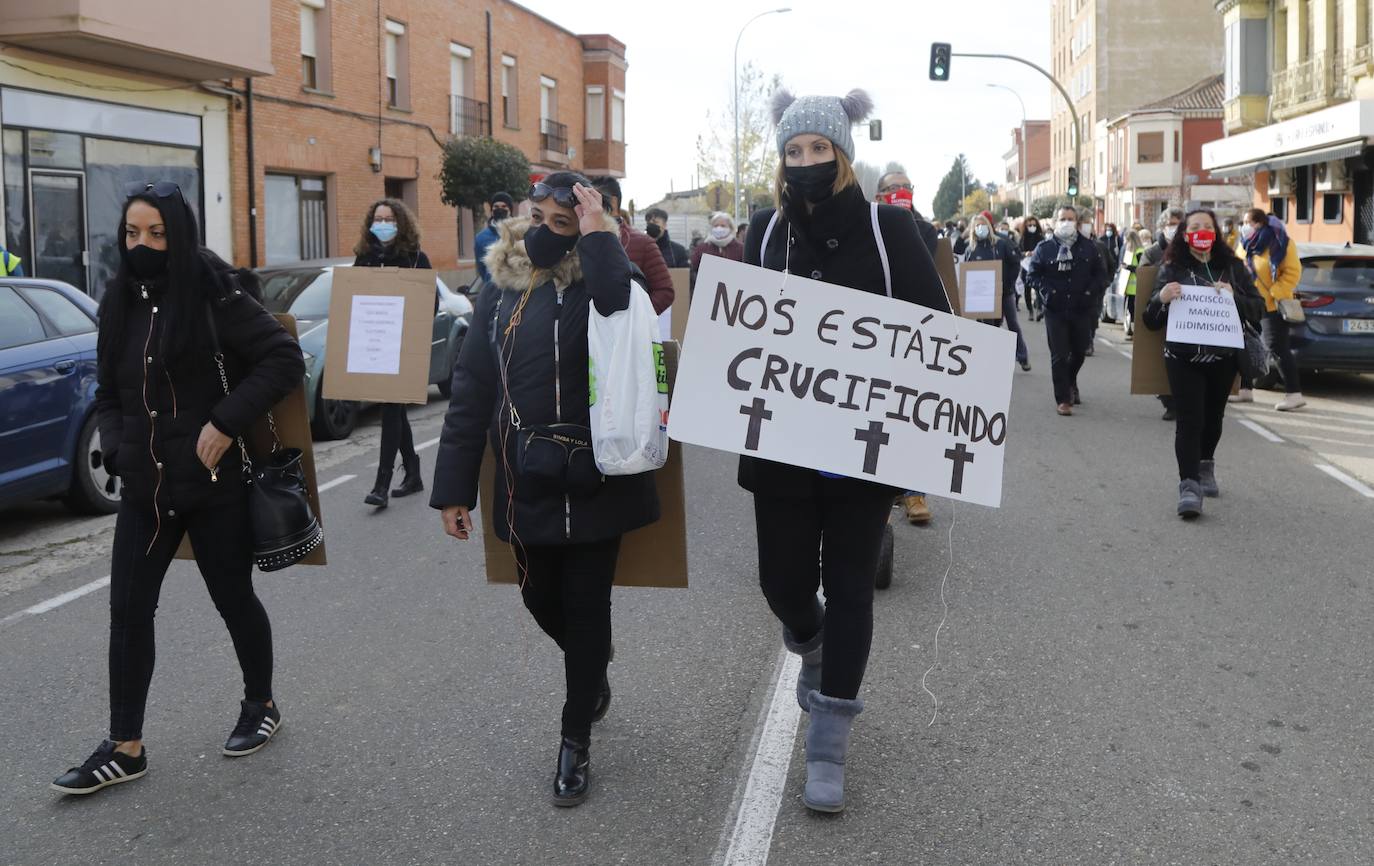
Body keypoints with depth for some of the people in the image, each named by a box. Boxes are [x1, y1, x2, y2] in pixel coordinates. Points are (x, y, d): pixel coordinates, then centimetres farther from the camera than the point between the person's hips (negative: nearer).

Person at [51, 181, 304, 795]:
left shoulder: (216, 296, -12)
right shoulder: (122, 302, 6)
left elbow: (285, 359, -15)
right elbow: (108, 392, 16)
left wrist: (227, 423, -21)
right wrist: (117, 448, 0)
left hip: (215, 485, -5)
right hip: (146, 487, 6)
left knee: (233, 597, 10)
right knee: (128, 611, 5)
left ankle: (261, 705, 33)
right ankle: (125, 749, 14)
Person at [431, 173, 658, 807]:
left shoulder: (595, 282, -6)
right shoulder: (500, 291, 5)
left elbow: (631, 315, -32)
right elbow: (470, 392, 4)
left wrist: (597, 234, -23)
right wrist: (453, 487, 1)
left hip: (593, 484, -4)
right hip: (525, 486, 4)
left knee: (586, 605, 6)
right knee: (541, 597, 16)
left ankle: (575, 740, 21)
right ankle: (591, 667, 48)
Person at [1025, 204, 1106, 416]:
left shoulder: (1089, 247, 4)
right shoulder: (1044, 248, -1)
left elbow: (1100, 273, 8)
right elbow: (1032, 274, 2)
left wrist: (1091, 291, -7)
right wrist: (1047, 291, -12)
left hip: (1082, 309, 2)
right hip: (1056, 310, -2)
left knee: (1080, 351, 16)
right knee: (1059, 356, -3)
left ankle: (1070, 382, 45)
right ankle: (1063, 399, 2)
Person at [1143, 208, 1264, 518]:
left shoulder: (1233, 268, 7)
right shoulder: (1172, 269, 1)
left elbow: (1258, 309, 5)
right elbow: (1151, 321, 1)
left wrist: (1234, 297, -15)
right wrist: (1161, 299, -21)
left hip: (1223, 359, 3)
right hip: (1183, 358, -3)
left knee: (1213, 417, 16)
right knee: (1190, 420, -13)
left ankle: (1205, 467, 40)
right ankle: (1189, 486, -17)